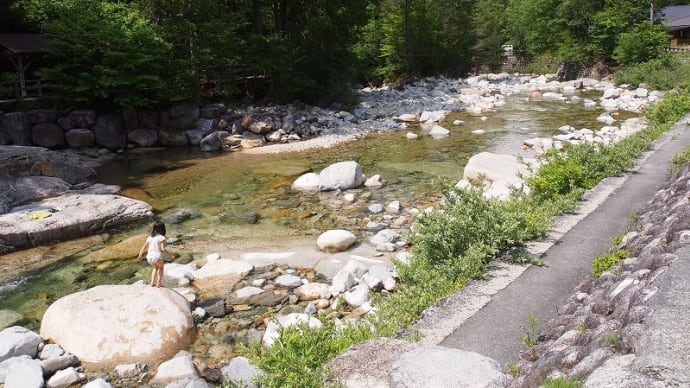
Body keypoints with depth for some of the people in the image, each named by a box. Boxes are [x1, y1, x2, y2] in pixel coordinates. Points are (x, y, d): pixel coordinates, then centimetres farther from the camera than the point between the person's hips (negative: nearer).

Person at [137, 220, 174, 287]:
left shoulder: (150, 237, 11)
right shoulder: (162, 238, -7)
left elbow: (144, 247, 15)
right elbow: (163, 249, -14)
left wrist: (140, 255, 26)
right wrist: (170, 255, -6)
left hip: (149, 257, 5)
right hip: (157, 256, -5)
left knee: (155, 268, 31)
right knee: (160, 268, 23)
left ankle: (152, 282, 23)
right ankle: (158, 283, 12)